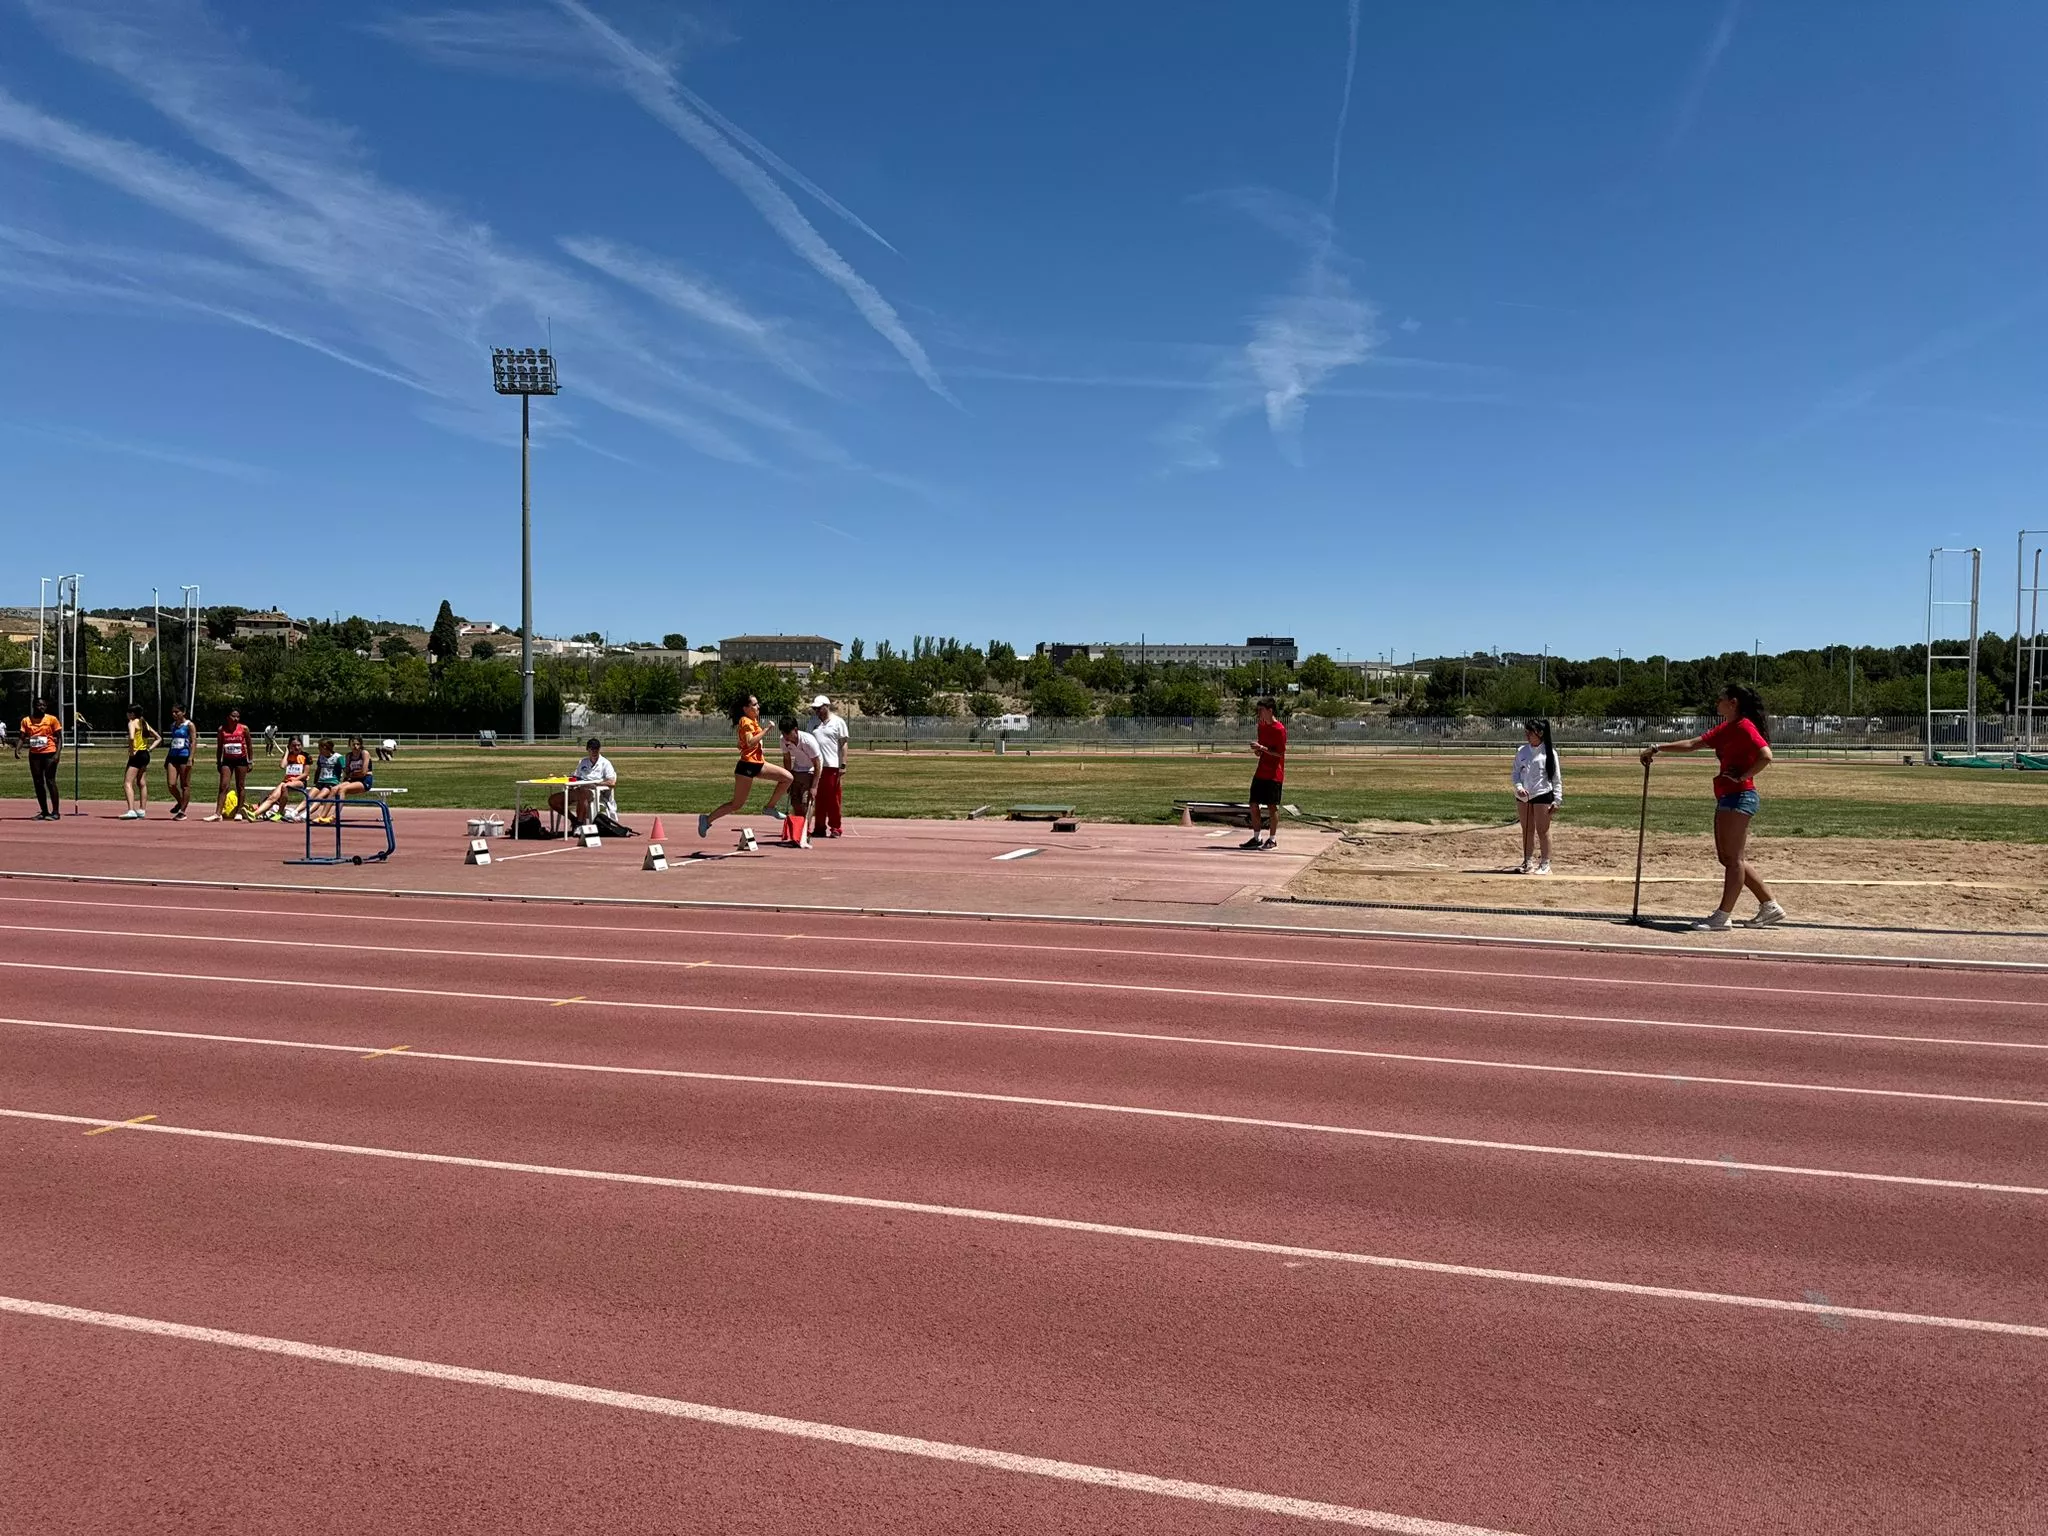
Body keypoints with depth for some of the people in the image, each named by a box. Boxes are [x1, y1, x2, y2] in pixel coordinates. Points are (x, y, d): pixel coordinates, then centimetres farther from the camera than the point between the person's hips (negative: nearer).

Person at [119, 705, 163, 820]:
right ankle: (142, 810, 20)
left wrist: (131, 751, -17)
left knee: (127, 783, -11)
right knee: (142, 783, 16)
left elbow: (131, 737, -29)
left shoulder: (132, 722, -10)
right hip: (145, 755, 9)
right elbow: (158, 738, 21)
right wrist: (150, 749, 11)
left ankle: (131, 811, -22)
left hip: (137, 755, -9)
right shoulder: (145, 723, 14)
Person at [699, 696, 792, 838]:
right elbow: (750, 742, -27)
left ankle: (770, 807, 7)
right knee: (737, 805, -2)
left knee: (788, 777, 0)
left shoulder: (752, 721, 17)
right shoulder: (746, 722, -12)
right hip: (747, 765, -9)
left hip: (757, 763, 9)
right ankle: (707, 819, 10)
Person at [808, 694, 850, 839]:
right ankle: (820, 828, 13)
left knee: (833, 799, -2)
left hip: (833, 766, -5)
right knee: (818, 798, 7)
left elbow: (844, 744, -3)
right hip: (816, 766, 5)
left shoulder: (838, 722, 1)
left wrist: (843, 765, -10)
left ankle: (835, 828, 3)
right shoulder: (814, 723, 15)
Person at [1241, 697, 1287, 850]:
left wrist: (1263, 748, -21)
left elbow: (1280, 753, -15)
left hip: (1274, 774, -8)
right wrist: (1257, 748, 0)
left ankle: (1272, 839, 7)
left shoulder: (1279, 729, -13)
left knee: (1272, 806, -1)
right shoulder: (1261, 727, 12)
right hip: (1260, 773, 8)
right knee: (1254, 804, 6)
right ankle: (1256, 838, 15)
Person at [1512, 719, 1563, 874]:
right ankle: (1528, 862, 21)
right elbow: (1516, 773, 8)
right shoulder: (1521, 751, 5)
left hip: (1543, 795, -4)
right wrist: (1519, 787, -12)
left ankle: (1545, 864, 9)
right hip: (1523, 796, 4)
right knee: (1527, 830, 12)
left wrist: (1557, 800, -6)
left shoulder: (1549, 752, -5)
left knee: (1542, 830, 1)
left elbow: (1556, 778, -2)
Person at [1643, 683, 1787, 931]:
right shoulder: (1726, 729, 18)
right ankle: (1770, 906, 19)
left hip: (1740, 797, -10)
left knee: (1734, 858, -5)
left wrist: (1742, 777, -16)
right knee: (1729, 858, 13)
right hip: (1726, 797, 10)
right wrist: (1658, 748, 17)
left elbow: (1765, 756, -23)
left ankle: (1723, 915, -2)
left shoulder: (1744, 727, -10)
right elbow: (1692, 744, 22)